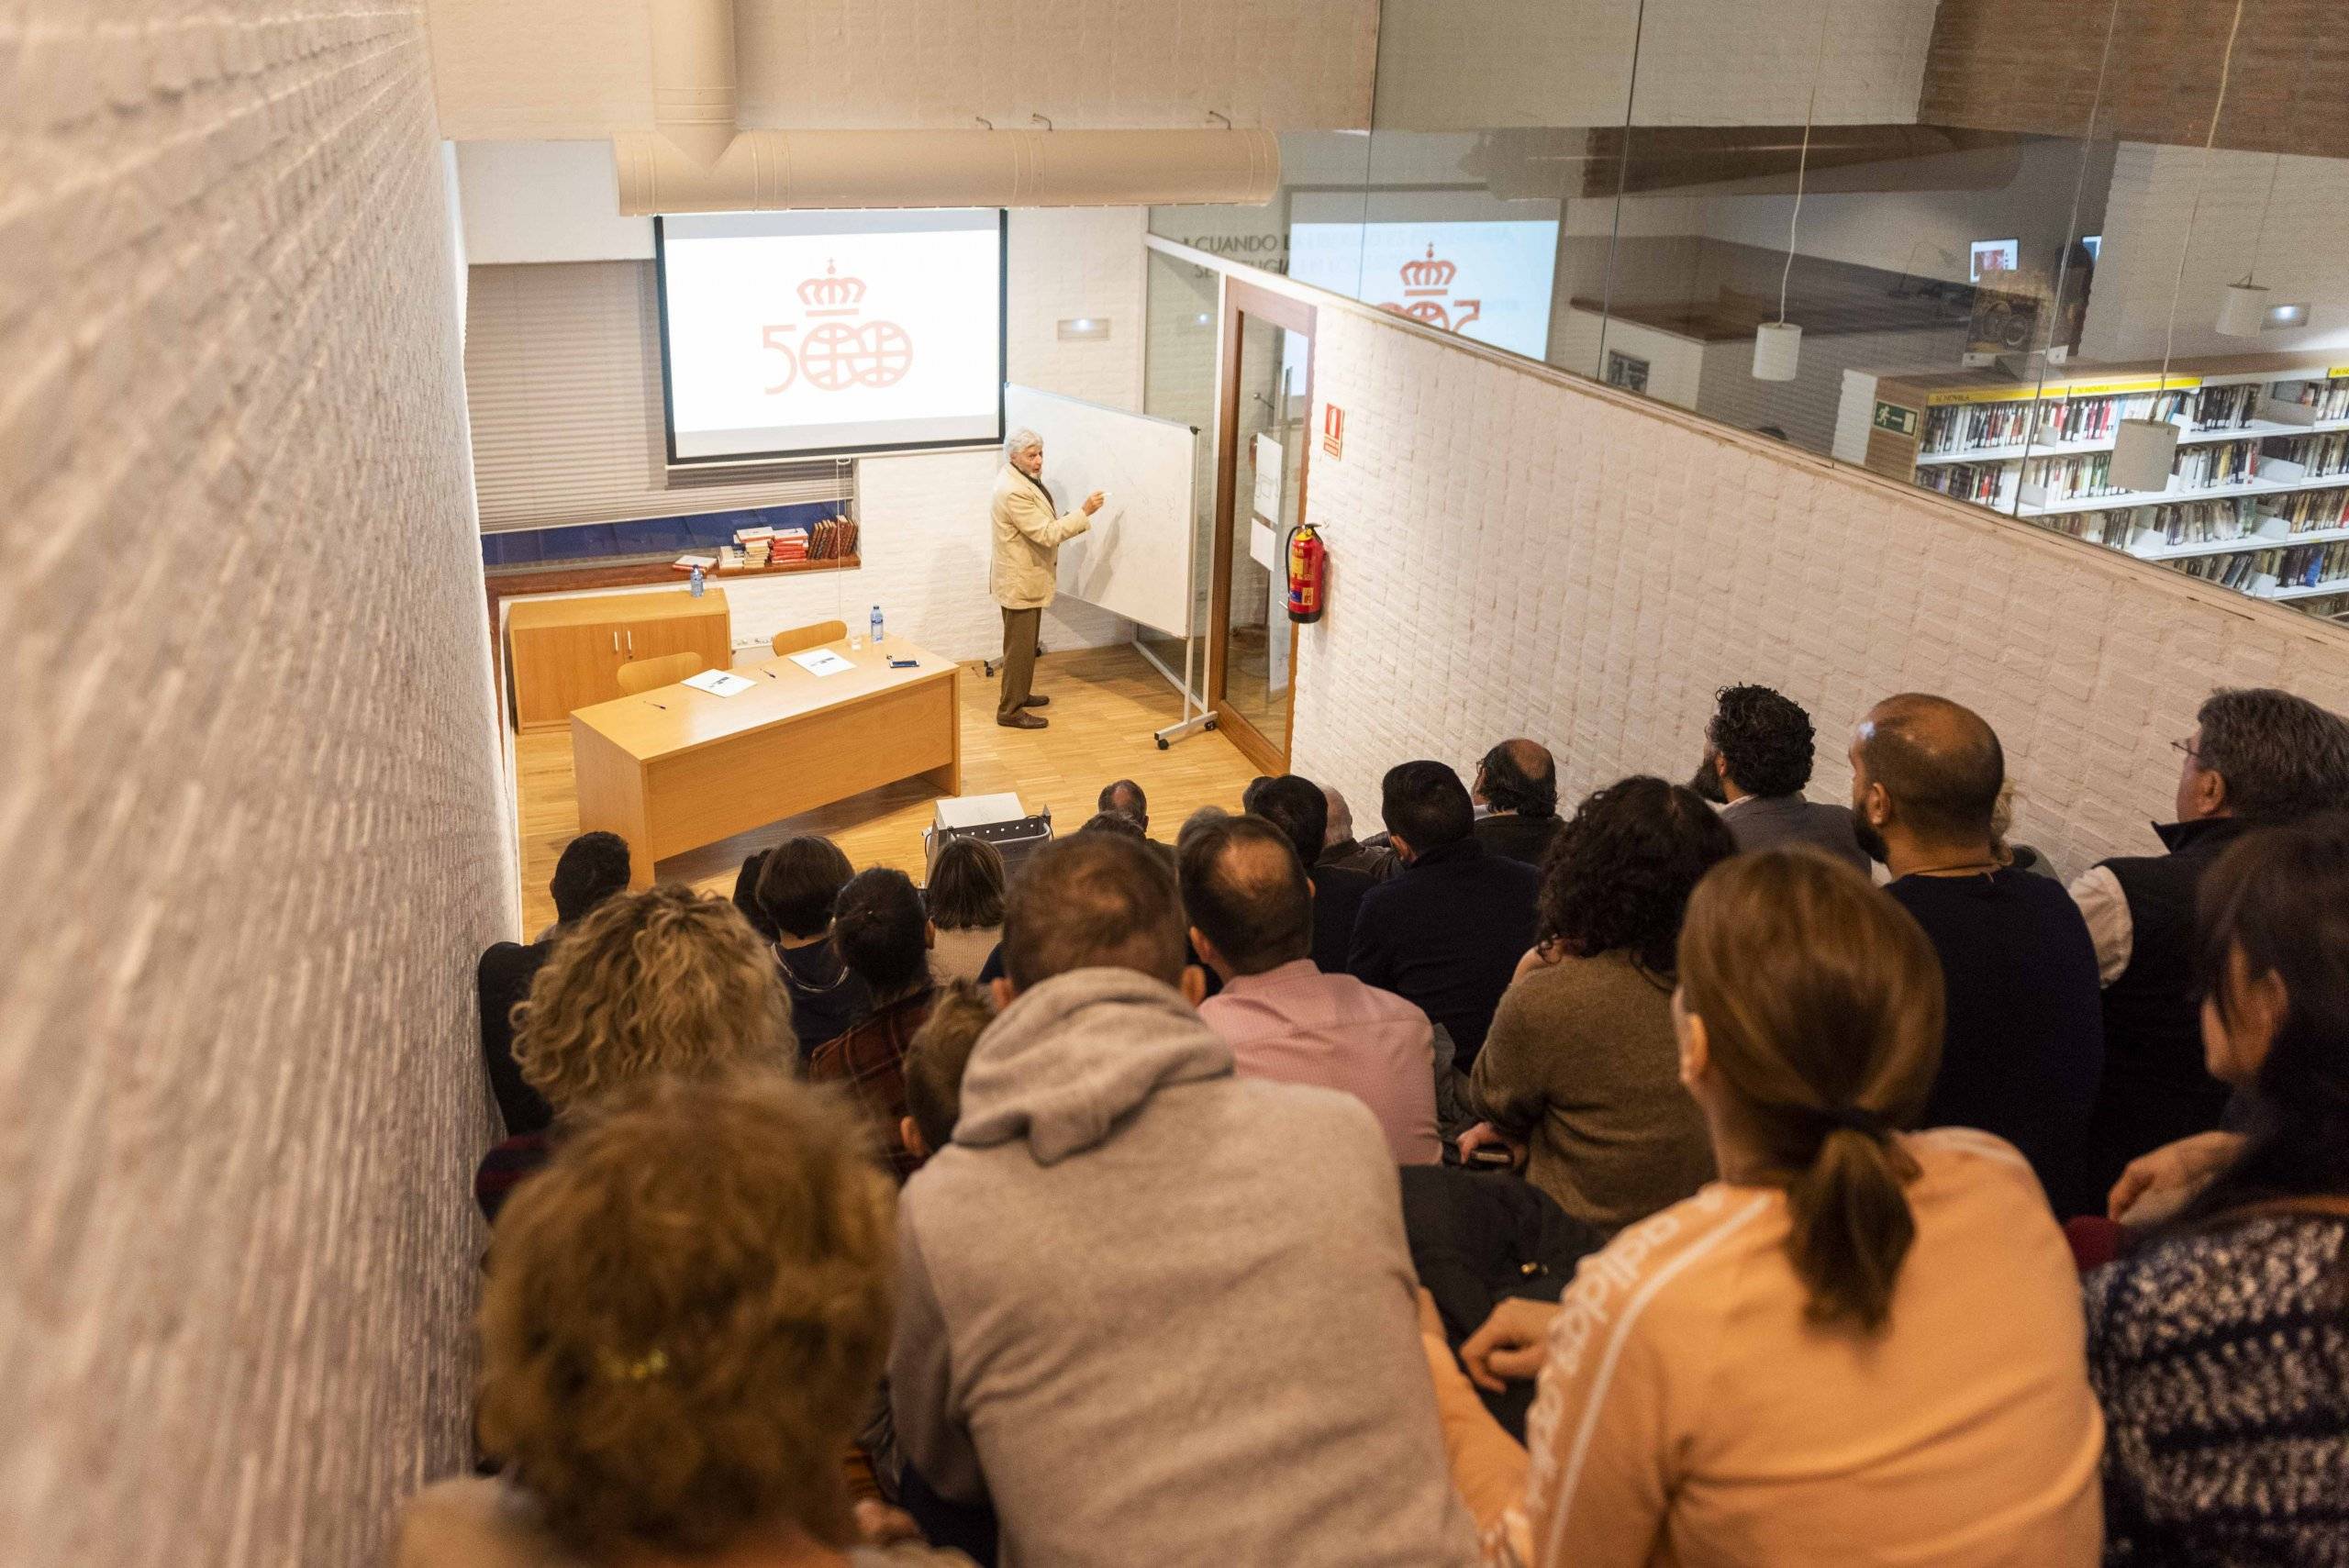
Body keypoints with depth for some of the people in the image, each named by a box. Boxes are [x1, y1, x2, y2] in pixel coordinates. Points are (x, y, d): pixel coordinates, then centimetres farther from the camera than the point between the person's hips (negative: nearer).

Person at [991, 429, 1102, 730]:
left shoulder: (1023, 479, 7)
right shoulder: (1014, 491, -27)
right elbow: (1047, 534, -28)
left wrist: (1076, 519, 7)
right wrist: (1084, 512, -28)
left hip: (1028, 577, 10)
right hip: (1019, 581, -10)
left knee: (1026, 643, 22)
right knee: (1019, 646, -2)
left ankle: (1020, 694, 36)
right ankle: (1010, 711, 7)